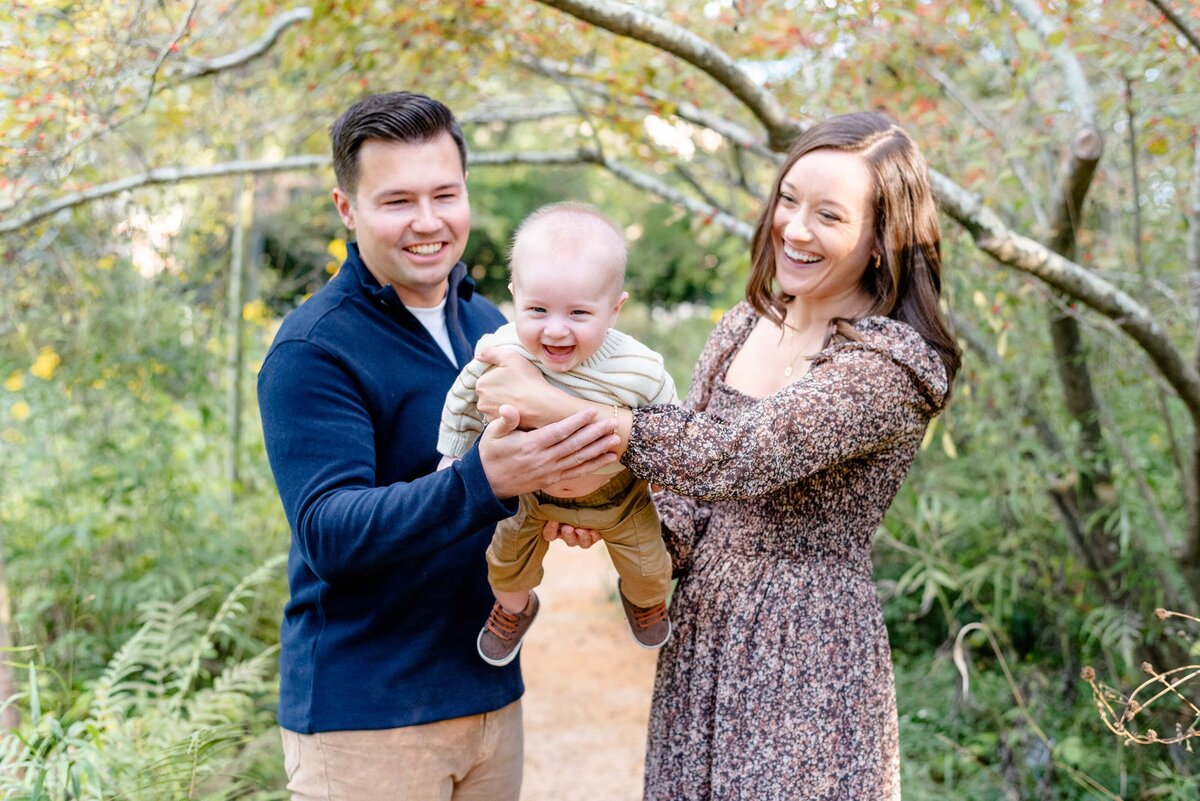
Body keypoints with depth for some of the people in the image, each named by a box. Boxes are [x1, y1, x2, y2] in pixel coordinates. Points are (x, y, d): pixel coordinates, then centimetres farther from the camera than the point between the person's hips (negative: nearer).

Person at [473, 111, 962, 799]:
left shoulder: (893, 365, -18)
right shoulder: (745, 329, 5)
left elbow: (736, 452, -28)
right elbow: (695, 493, 9)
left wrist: (548, 405, -27)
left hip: (809, 659, -6)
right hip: (700, 642, 6)